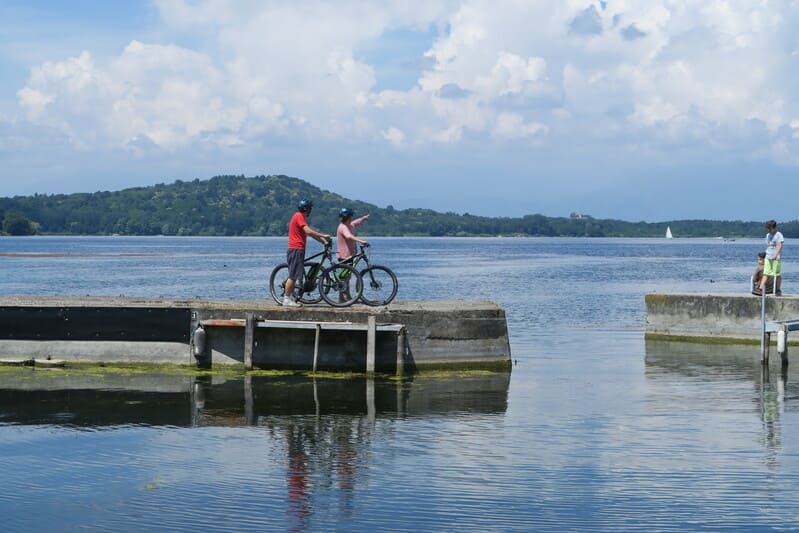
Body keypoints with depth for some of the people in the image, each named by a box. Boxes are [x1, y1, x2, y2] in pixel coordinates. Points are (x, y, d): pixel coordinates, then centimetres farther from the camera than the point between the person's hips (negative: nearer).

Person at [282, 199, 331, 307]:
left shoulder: (301, 217, 21)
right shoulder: (299, 216, -11)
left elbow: (312, 233, 22)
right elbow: (308, 231, -22)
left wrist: (323, 241, 16)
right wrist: (323, 235, -16)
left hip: (298, 250, 10)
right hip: (296, 249, -10)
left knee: (294, 276, 12)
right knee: (293, 276, -9)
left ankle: (291, 297, 15)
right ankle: (287, 299, -9)